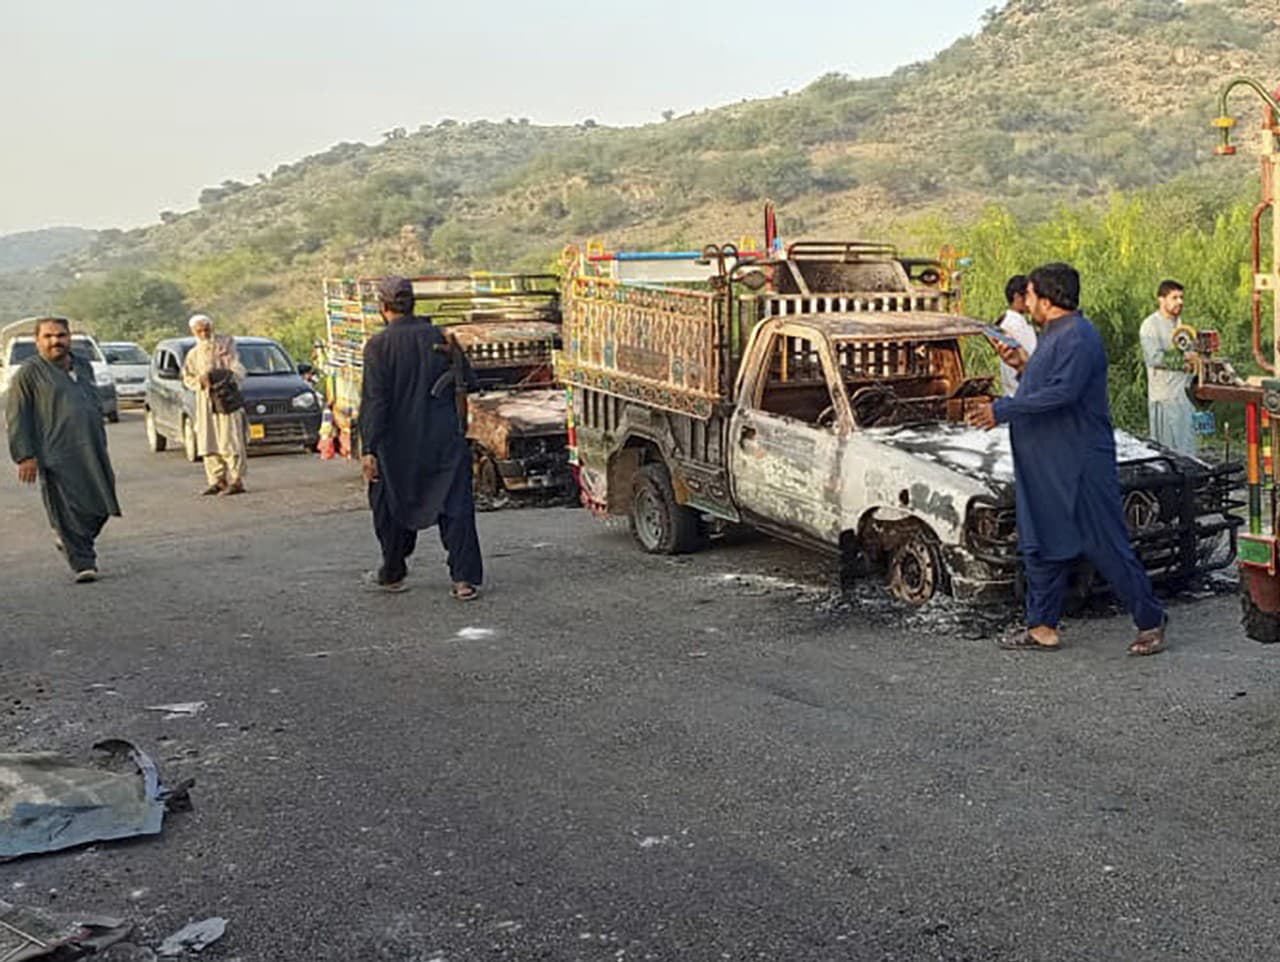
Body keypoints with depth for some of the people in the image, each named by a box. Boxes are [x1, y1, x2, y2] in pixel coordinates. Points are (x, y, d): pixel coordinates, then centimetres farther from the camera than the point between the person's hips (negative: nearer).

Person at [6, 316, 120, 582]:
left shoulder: (83, 366, 17)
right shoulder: (29, 373, -1)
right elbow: (17, 418, -4)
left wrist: (102, 445, 21)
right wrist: (25, 455, -11)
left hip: (92, 453, 6)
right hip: (57, 456, -6)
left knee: (101, 507, 7)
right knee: (69, 512, -6)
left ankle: (71, 542, 31)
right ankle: (83, 563, 1)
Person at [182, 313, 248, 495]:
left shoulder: (225, 343, 5)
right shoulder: (193, 354, 19)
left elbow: (237, 368, -3)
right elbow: (187, 377, 14)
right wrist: (200, 380, -7)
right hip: (205, 401, 5)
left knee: (230, 440, -11)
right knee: (209, 443, 3)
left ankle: (237, 481, -15)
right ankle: (217, 480, 8)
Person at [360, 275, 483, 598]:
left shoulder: (379, 345, -10)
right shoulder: (438, 337, 1)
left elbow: (374, 400, -14)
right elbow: (465, 378, 7)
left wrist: (369, 449, -13)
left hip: (398, 444, -2)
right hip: (445, 442, 2)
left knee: (392, 508, 16)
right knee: (456, 507, 3)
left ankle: (392, 574, 29)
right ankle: (466, 579, -4)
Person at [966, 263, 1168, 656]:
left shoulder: (1078, 338, -17)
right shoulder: (1054, 335, 16)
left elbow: (1063, 392, -27)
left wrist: (1002, 410, -25)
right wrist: (1023, 365, 10)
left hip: (1081, 465, -11)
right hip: (1044, 466, 11)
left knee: (1106, 546, -3)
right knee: (1041, 545, 12)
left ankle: (1151, 620, 9)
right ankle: (1042, 627, 20)